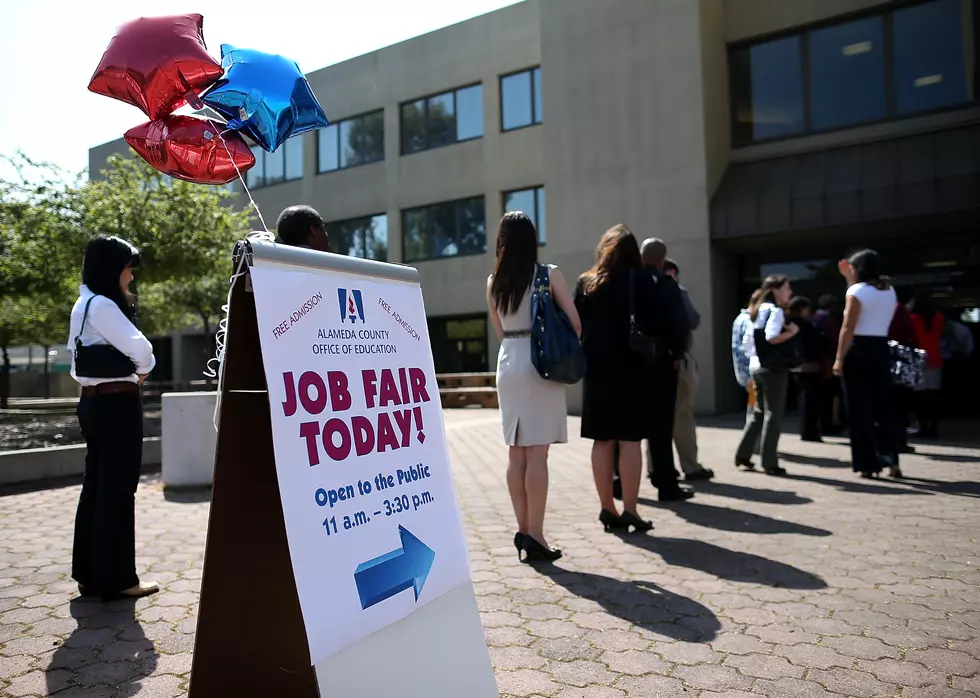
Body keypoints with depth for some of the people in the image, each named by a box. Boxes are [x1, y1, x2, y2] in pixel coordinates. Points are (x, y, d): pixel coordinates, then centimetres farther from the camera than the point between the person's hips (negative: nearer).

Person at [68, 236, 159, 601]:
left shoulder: (85, 304, 15)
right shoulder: (102, 305, -15)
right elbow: (140, 349, -21)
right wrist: (140, 374, 1)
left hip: (95, 402, 10)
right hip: (116, 404, -10)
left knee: (96, 487, 14)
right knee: (117, 491, -3)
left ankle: (90, 573, 23)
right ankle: (116, 578, 6)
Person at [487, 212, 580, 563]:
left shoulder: (493, 282, 8)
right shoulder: (549, 274, -3)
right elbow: (575, 323, -4)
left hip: (507, 363, 4)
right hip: (539, 363, -4)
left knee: (517, 453, 9)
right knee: (537, 454, -3)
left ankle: (523, 529, 14)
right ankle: (535, 534, -1)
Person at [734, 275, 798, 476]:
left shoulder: (758, 310, 16)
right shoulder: (776, 311, -10)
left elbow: (746, 340, 17)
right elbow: (771, 337, -25)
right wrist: (792, 332, -12)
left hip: (756, 366, 9)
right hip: (773, 368, -9)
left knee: (758, 413, 16)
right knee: (773, 415, -2)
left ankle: (742, 456, 16)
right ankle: (769, 463, 0)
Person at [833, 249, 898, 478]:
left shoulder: (856, 291, -10)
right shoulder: (889, 291, 12)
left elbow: (848, 328, -15)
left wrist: (839, 359, -13)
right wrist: (849, 279, 27)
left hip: (859, 351, -7)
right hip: (881, 350, 7)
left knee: (859, 410, 0)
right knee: (881, 406, 15)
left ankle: (867, 464, 2)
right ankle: (889, 459, 14)